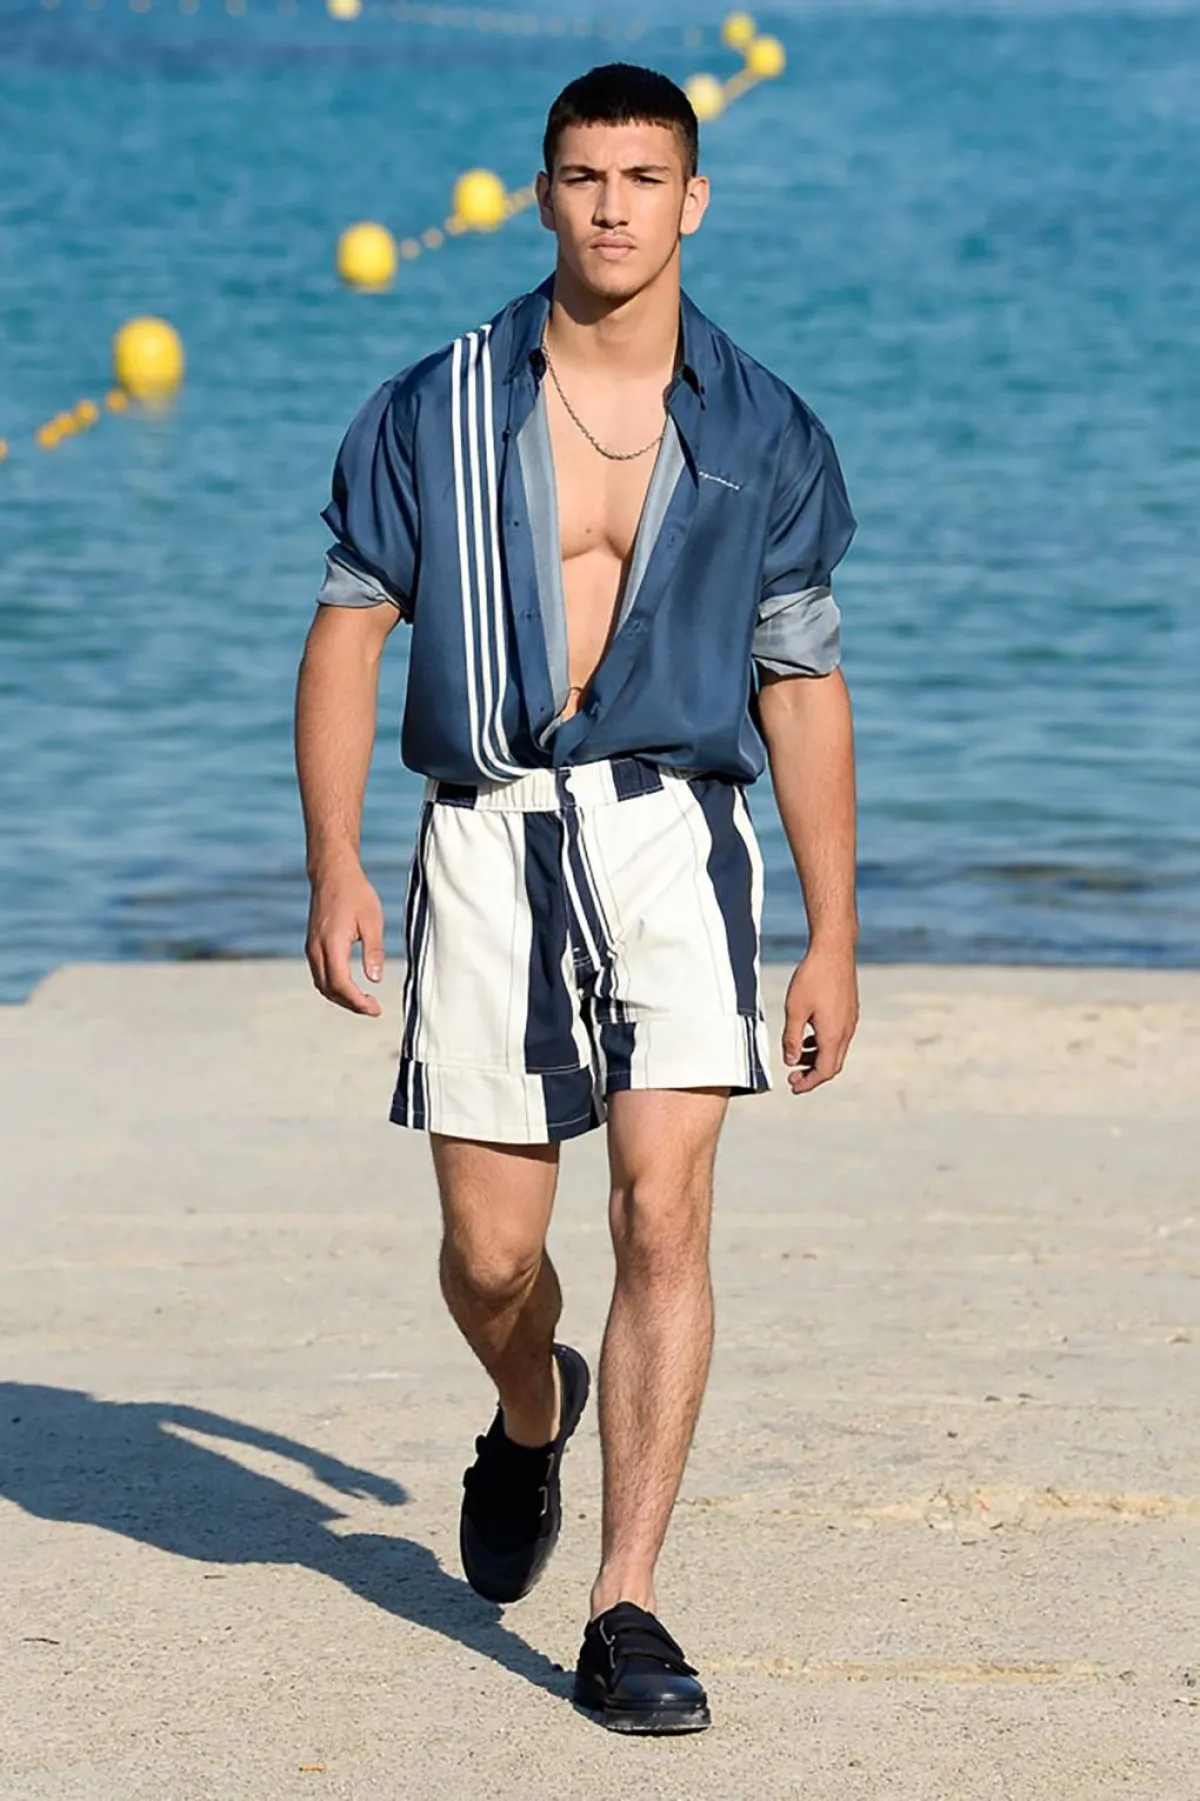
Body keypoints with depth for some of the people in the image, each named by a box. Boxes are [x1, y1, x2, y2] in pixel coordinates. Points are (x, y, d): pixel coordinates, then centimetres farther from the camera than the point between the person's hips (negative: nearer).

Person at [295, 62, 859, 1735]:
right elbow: (347, 634, 5)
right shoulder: (438, 410, 5)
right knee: (490, 1255, 3)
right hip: (488, 839, 1)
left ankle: (625, 1612, -8)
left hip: (676, 838, 0)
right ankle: (533, 1415, 41)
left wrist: (834, 941, 8)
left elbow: (804, 688, 10)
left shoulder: (763, 435, 6)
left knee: (663, 1218, -14)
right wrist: (335, 865, -6)